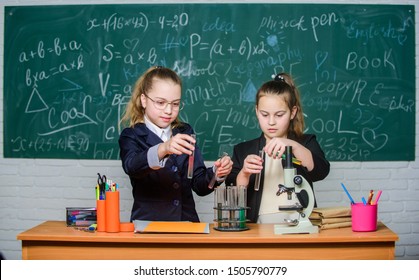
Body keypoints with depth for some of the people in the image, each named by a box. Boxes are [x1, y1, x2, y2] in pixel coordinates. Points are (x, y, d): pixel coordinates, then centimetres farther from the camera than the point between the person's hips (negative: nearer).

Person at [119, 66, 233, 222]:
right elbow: (131, 165, -19)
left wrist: (216, 173, -5)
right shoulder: (132, 136, 4)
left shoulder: (185, 133, 15)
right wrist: (163, 149, -35)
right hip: (148, 223, -3)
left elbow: (199, 186, 15)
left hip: (186, 224, 4)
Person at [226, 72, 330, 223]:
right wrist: (244, 174, -15)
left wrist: (293, 146, -23)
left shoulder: (305, 144, 11)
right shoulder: (243, 150, 12)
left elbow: (321, 171, -9)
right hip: (258, 228, 1)